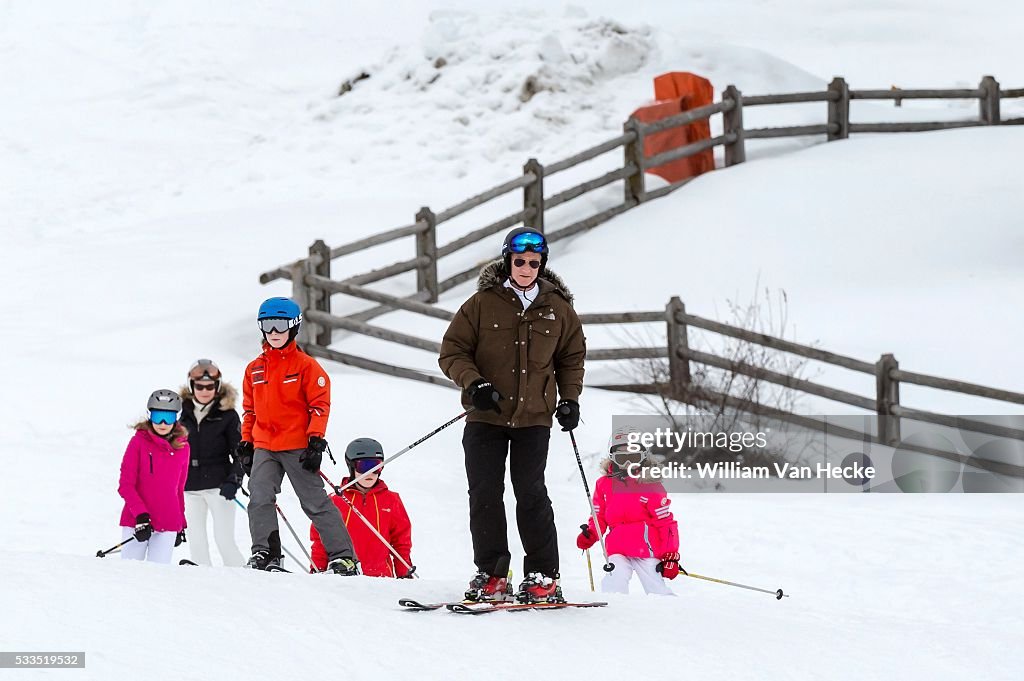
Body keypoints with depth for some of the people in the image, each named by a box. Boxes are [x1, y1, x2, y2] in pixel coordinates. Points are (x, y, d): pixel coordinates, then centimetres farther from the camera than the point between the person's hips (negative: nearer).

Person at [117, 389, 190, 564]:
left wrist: (181, 524, 18)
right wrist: (140, 515, -16)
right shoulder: (139, 442, -3)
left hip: (168, 527, 2)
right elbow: (125, 485, -5)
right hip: (135, 521, -2)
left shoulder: (182, 447, 7)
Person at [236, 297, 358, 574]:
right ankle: (264, 554, -5)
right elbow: (249, 410, 21)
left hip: (298, 447, -5)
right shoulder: (255, 369, 13)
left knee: (316, 503, -3)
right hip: (264, 448, 5)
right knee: (259, 500, -10)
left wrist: (316, 441, -13)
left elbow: (320, 405, -5)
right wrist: (246, 444, 15)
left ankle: (343, 557, 1)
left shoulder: (306, 366, -2)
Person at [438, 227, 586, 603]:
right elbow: (453, 351, 2)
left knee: (531, 493, -5)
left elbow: (572, 358, 19)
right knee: (484, 494, -1)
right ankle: (491, 574, 7)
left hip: (533, 417, 0)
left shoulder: (557, 308, 6)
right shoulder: (482, 303, 0)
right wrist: (475, 383, -14)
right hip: (486, 417, 0)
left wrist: (570, 398, 5)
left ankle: (543, 576, 1)